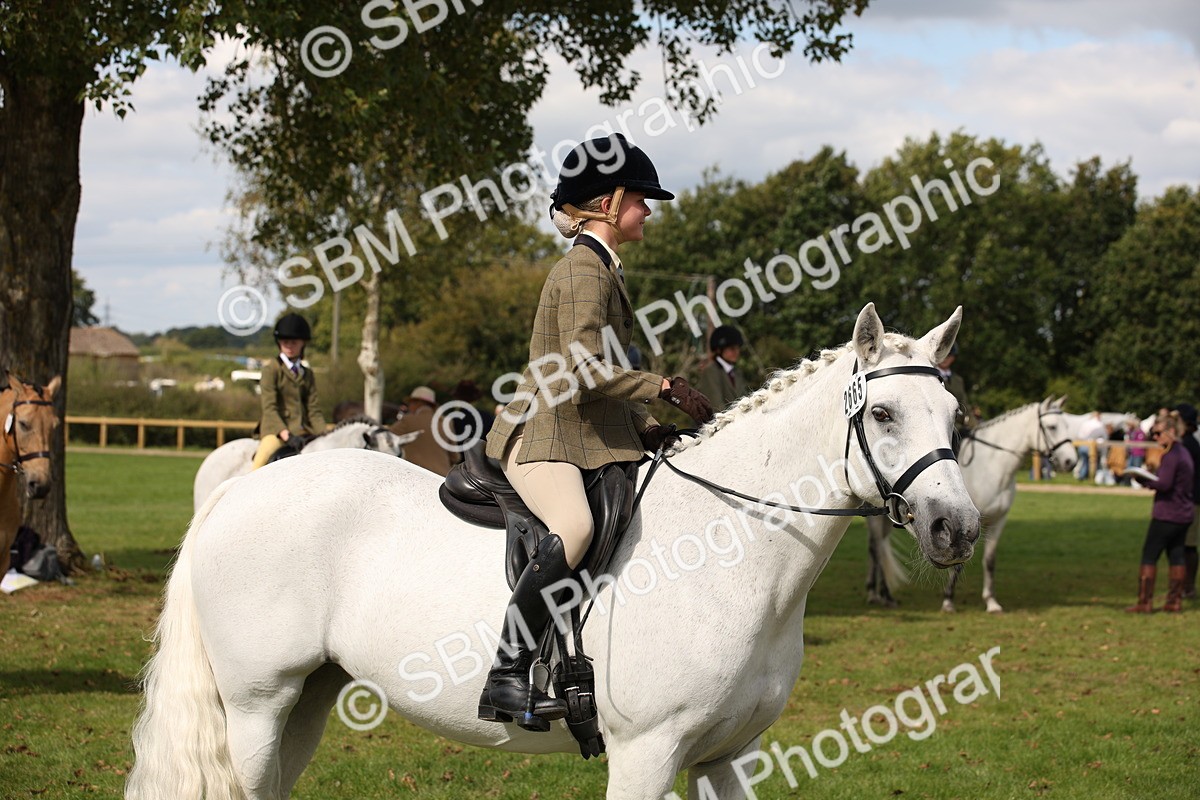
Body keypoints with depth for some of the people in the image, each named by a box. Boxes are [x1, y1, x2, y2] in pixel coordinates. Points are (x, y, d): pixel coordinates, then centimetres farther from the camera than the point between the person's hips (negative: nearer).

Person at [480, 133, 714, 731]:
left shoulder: (603, 269, 19)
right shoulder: (584, 270, -11)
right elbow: (584, 367, -23)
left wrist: (648, 430, 12)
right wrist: (666, 387, -19)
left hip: (585, 435, 11)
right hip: (542, 435, -11)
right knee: (575, 525, -37)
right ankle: (508, 677, -38)